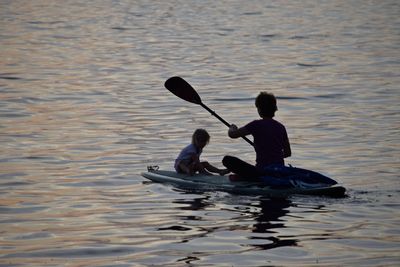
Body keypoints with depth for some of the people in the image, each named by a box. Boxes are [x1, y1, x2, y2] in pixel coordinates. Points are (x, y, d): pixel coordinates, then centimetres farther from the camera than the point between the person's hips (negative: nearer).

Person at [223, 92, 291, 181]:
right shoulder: (281, 127, 7)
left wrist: (232, 128, 17)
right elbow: (288, 153, 15)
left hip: (263, 172, -5)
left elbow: (232, 134, -7)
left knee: (227, 160, -1)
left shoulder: (256, 125, -9)